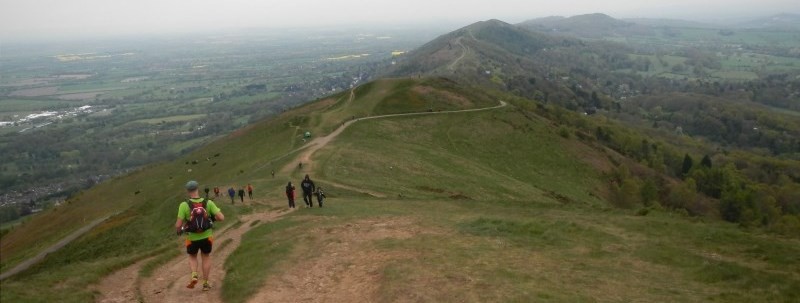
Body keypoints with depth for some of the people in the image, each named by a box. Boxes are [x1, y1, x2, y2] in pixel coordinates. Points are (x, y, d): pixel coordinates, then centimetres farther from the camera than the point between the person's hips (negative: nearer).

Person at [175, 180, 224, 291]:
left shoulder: (184, 205, -17)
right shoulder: (208, 203, -13)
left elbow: (178, 225, -17)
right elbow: (221, 217, -15)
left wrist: (179, 230, 6)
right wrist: (213, 217, 7)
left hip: (192, 238, -1)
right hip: (206, 236, 1)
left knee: (192, 257, 25)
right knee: (206, 257, 21)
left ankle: (194, 276, 1)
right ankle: (205, 283, 22)